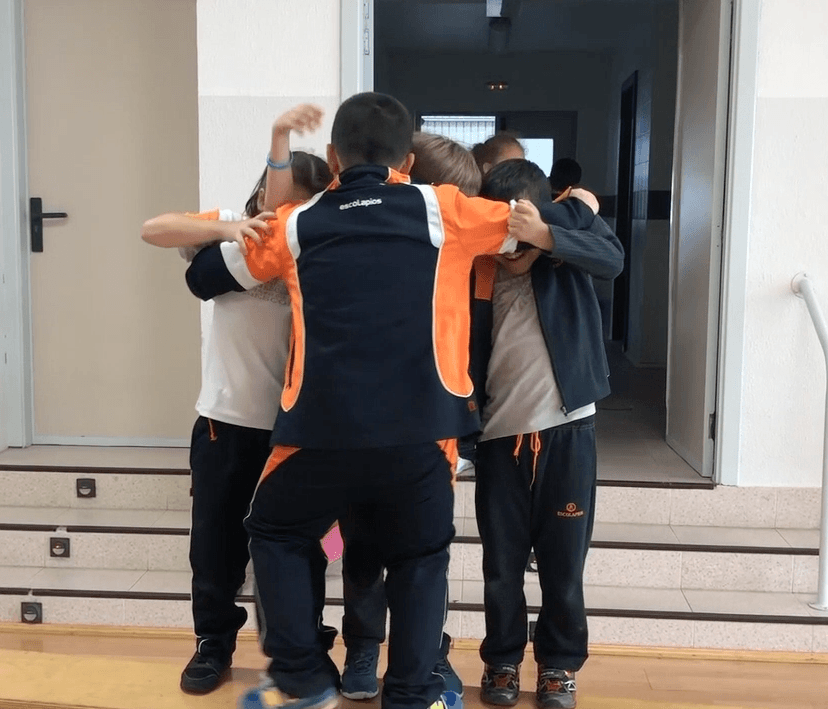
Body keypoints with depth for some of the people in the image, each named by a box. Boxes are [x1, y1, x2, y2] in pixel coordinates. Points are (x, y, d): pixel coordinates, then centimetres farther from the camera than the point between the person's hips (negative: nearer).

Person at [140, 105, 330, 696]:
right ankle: (214, 642, 29)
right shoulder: (224, 229, -3)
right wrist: (227, 229, -32)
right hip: (225, 419, 0)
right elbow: (154, 229, -16)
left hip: (294, 423, 0)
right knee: (215, 537, 10)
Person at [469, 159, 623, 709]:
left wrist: (544, 236, -35)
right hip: (500, 434, 2)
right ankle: (502, 659, 27)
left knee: (563, 561, 8)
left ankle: (561, 663, 25)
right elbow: (467, 348, 4)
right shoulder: (481, 268, 3)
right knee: (501, 565, 8)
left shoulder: (573, 227, 0)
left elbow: (613, 259, -21)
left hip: (567, 427, -1)